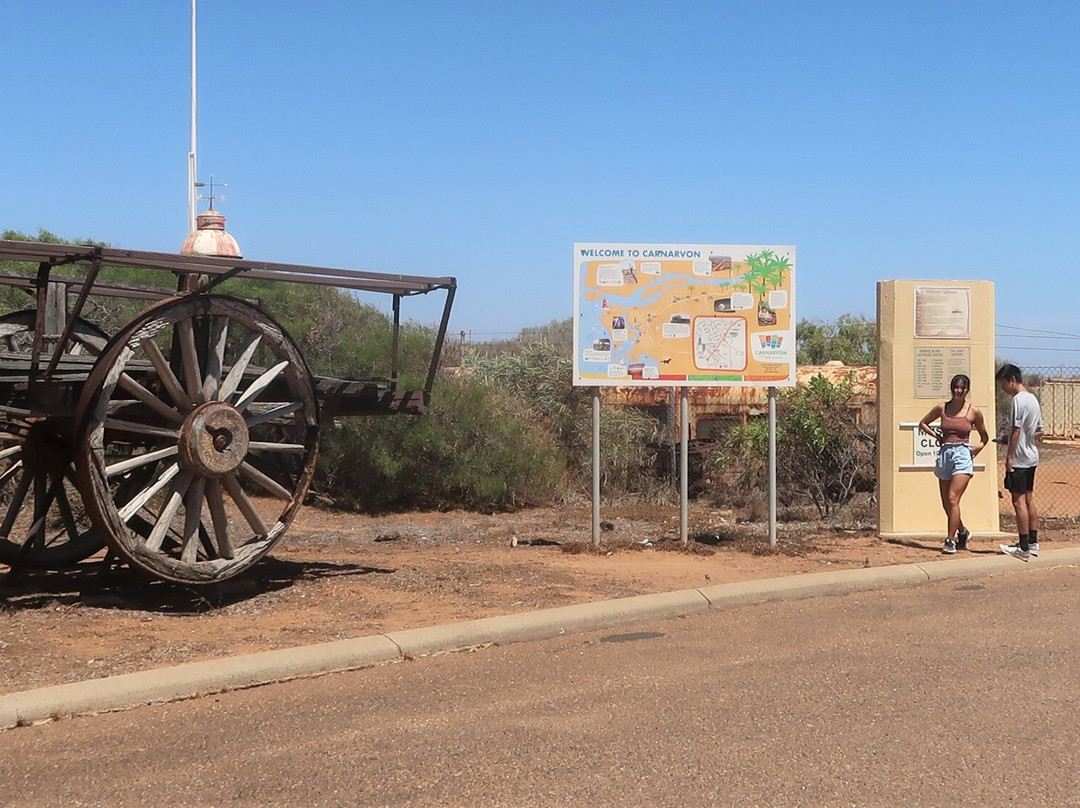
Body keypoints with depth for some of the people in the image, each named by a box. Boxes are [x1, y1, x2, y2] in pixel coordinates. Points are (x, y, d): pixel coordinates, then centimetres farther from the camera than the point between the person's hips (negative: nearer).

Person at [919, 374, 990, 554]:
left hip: (963, 455, -4)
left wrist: (979, 447, -4)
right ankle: (962, 532, 33)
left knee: (952, 499, -16)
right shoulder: (942, 408, 6)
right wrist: (936, 435, 6)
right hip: (945, 454, 4)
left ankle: (950, 540, -11)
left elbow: (984, 436, 14)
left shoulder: (974, 411, 1)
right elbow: (923, 423, 20)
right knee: (946, 503, 9)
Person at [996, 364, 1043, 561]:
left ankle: (1024, 548, -6)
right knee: (1029, 499, 13)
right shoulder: (1033, 399, 13)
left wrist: (1009, 456, -16)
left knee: (1019, 501, -6)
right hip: (1032, 457, 9)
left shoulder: (1018, 400, -16)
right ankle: (1033, 542, 17)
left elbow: (1016, 430, -19)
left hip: (1019, 458, -9)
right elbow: (1039, 432, 17)